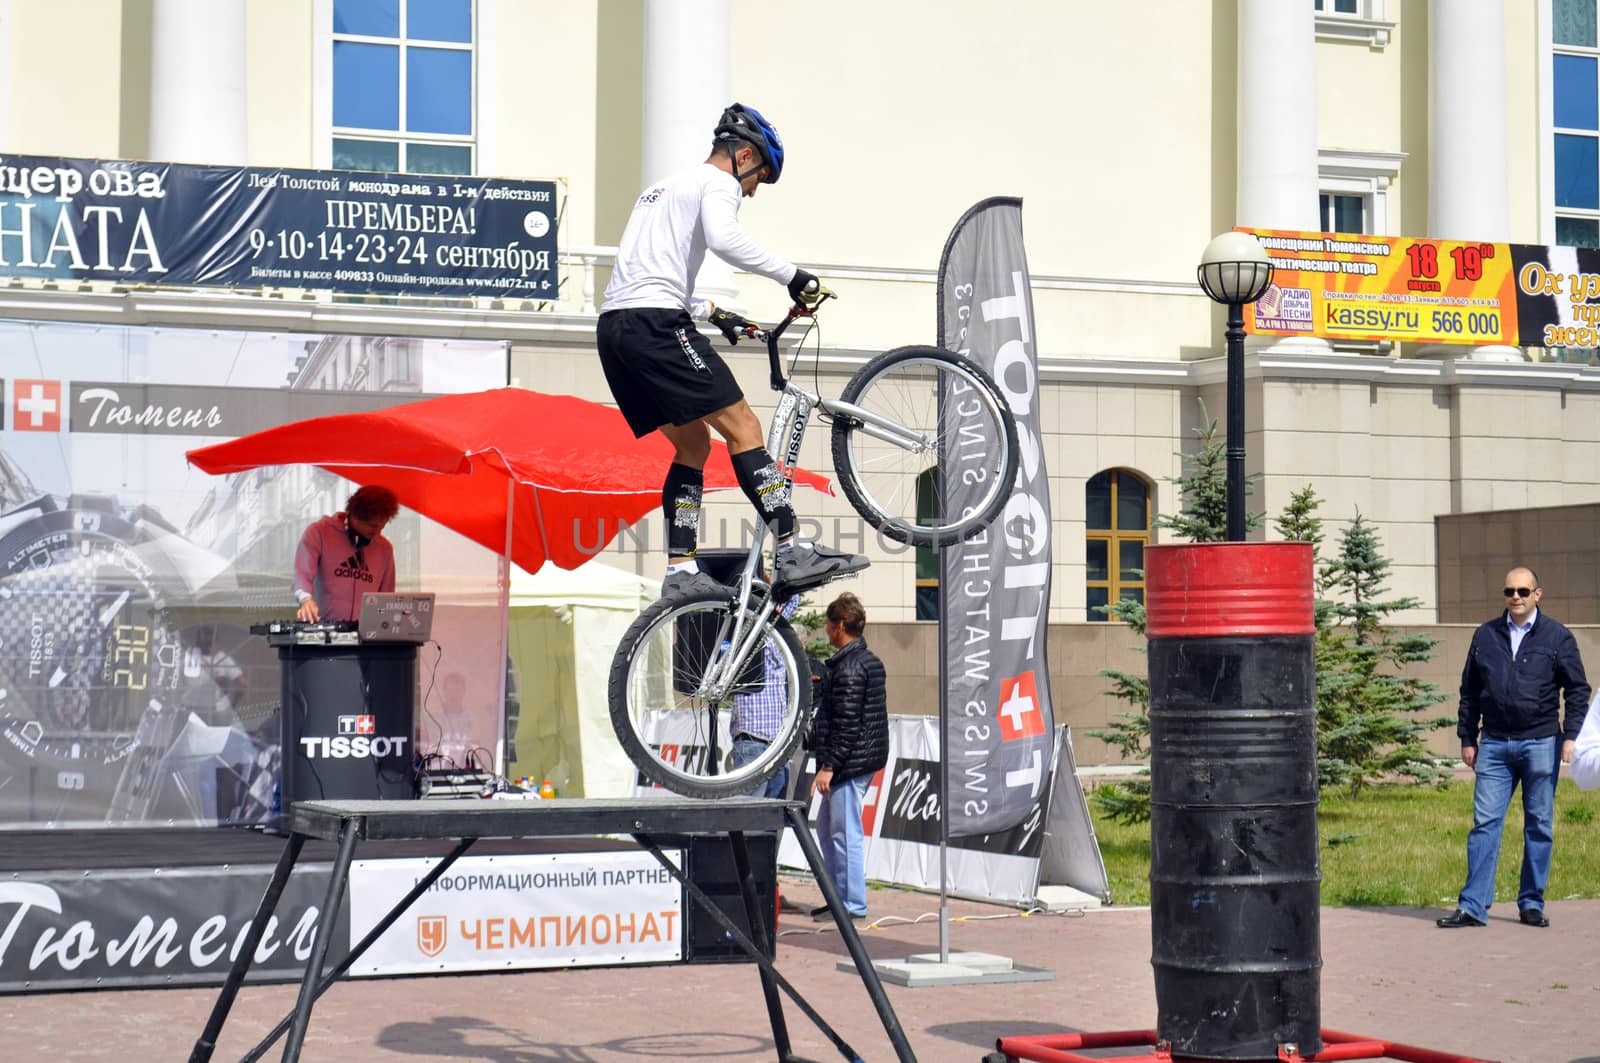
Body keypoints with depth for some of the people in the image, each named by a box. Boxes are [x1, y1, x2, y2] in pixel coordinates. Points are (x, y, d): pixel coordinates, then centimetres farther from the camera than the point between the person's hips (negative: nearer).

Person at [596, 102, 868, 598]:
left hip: (614, 327, 9)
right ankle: (794, 553, -16)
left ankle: (680, 571, 7)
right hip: (656, 322, -9)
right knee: (743, 427, -10)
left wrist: (712, 313, 36)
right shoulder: (718, 183, 3)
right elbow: (723, 237, -19)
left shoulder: (664, 187, 32)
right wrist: (792, 276, -14)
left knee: (694, 443, 14)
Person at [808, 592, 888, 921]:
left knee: (845, 832, -5)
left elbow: (847, 724, -21)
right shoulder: (870, 661, 16)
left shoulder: (850, 667, -16)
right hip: (862, 760, 11)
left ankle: (853, 904, -1)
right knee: (827, 827, 17)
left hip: (850, 762, -11)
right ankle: (839, 896, 22)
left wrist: (829, 765, -20)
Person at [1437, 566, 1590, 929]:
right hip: (1494, 745, 2)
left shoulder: (1557, 637, 3)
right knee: (1485, 823, -3)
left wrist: (1571, 736, -6)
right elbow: (1469, 691, 15)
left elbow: (1577, 690, 4)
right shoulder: (1485, 636, 10)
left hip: (1540, 744, -2)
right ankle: (1473, 906, -3)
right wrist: (1467, 738, 11)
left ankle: (1532, 903, 15)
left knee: (1539, 826, 5)